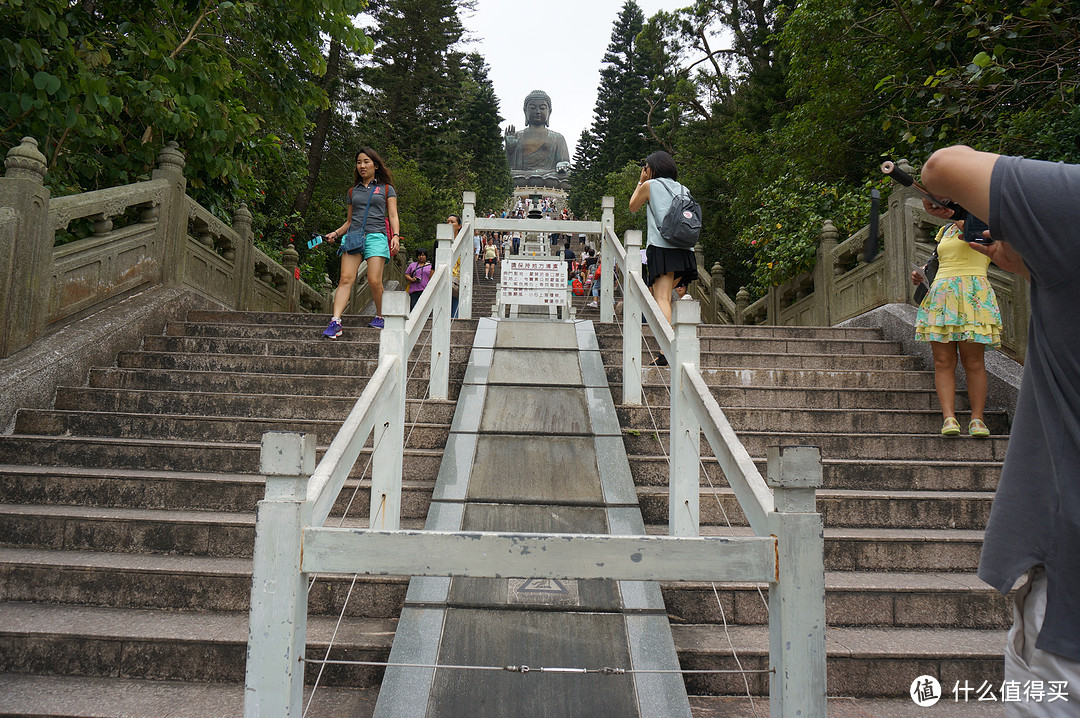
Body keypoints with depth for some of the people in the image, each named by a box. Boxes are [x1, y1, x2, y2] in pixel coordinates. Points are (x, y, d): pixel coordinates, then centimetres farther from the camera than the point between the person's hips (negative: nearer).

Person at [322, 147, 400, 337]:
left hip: (376, 236, -3)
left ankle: (380, 316, 7)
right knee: (345, 279, -12)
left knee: (374, 281, -14)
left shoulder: (386, 189, 15)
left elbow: (393, 215, 8)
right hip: (353, 236, 3)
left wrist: (395, 236, -9)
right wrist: (336, 233, 9)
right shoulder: (353, 191, 23)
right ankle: (335, 322, -20)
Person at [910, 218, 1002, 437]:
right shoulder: (945, 230, 24)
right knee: (943, 361, -6)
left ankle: (977, 418, 0)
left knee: (973, 361, -6)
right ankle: (949, 417, -8)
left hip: (973, 295, -5)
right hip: (941, 293, 5)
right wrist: (922, 273, 16)